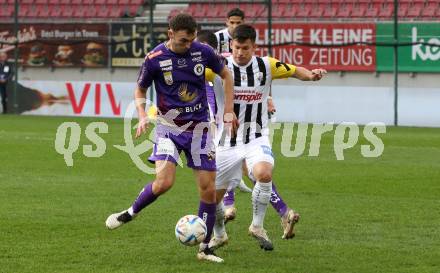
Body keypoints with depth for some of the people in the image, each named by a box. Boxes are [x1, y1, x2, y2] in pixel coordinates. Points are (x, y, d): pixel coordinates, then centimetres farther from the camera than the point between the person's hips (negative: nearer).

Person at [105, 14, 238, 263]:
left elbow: (226, 75, 12)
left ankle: (205, 248, 11)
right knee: (164, 182, -22)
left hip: (199, 128, 3)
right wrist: (143, 116, -13)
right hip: (169, 128, -3)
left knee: (209, 189, -1)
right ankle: (130, 213, 6)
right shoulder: (155, 59, -11)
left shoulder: (203, 52, -6)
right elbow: (140, 89, 5)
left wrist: (229, 110, 6)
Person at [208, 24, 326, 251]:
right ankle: (219, 235, 37)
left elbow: (295, 71, 9)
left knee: (264, 174, -31)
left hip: (256, 138, -1)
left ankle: (257, 226, -9)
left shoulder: (266, 66, -4)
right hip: (227, 141, 1)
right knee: (213, 196, 6)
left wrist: (311, 75, -12)